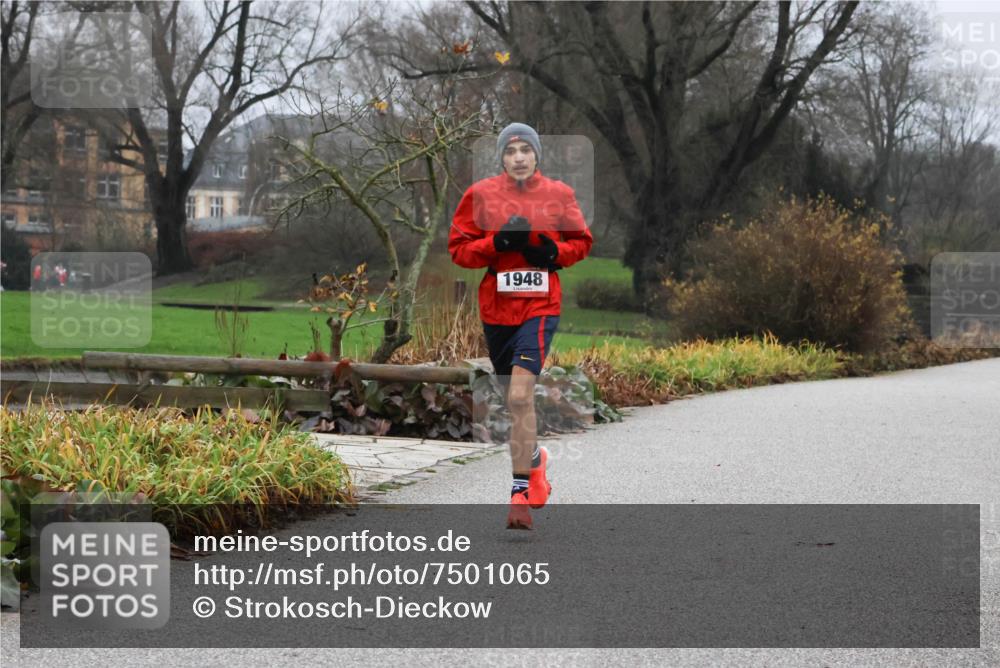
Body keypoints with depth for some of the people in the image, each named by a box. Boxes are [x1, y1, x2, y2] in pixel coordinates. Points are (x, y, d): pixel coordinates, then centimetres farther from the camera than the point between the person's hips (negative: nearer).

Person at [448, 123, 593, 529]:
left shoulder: (558, 194, 2)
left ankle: (520, 494, -16)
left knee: (520, 396, -18)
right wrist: (498, 242, -15)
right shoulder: (481, 194, 1)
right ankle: (534, 458, 46)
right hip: (495, 308, 2)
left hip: (540, 306, -2)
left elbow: (582, 241, 13)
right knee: (514, 399, 16)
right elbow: (458, 248, 1)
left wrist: (554, 252, -7)